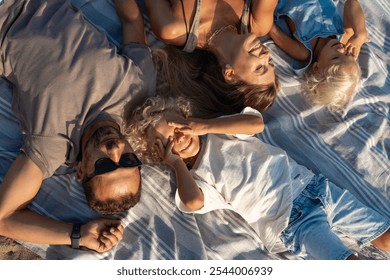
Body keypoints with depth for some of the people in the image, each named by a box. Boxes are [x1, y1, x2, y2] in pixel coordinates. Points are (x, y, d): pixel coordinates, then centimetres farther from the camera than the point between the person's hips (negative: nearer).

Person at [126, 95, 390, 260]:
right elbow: (193, 203, -27)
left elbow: (256, 123, -10)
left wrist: (204, 125, -13)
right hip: (291, 222, -4)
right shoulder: (196, 178, -2)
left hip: (312, 185, 4)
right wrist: (176, 162, -10)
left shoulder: (219, 131, 9)